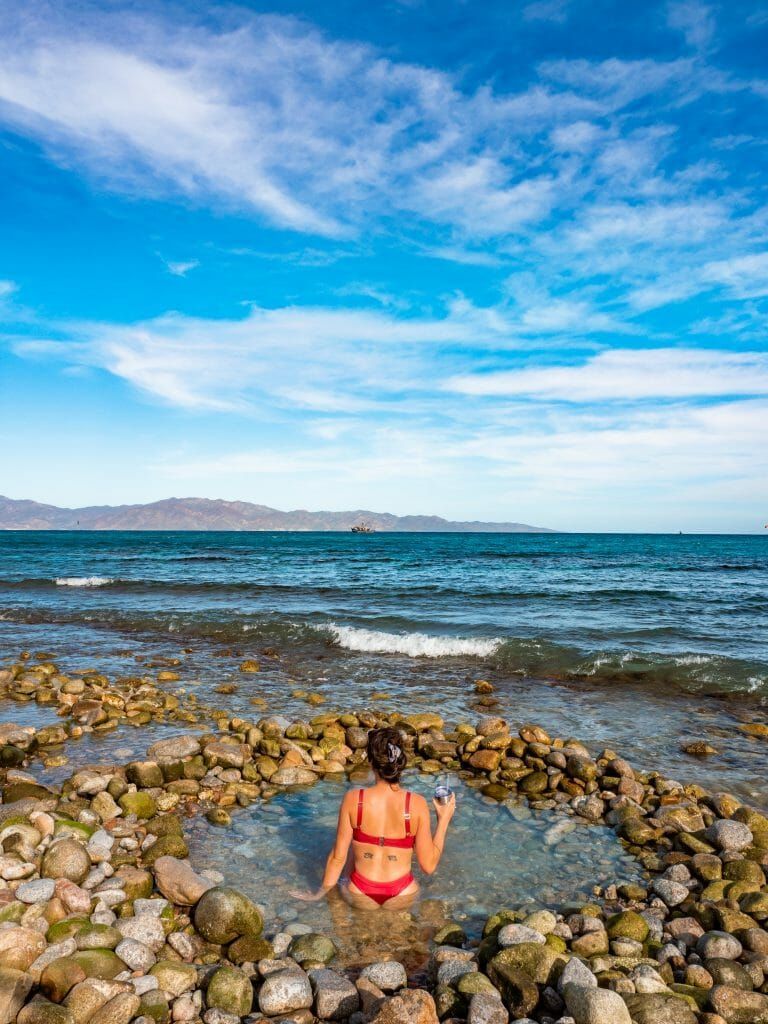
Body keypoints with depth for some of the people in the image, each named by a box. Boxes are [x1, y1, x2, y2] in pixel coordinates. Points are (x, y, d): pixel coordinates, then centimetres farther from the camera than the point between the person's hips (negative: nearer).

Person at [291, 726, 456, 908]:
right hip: (401, 898, 0)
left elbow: (338, 857, -10)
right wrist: (443, 821, -1)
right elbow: (429, 865, -12)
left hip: (360, 898, 0)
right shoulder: (417, 804, -19)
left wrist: (319, 894, 7)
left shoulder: (352, 799, -19)